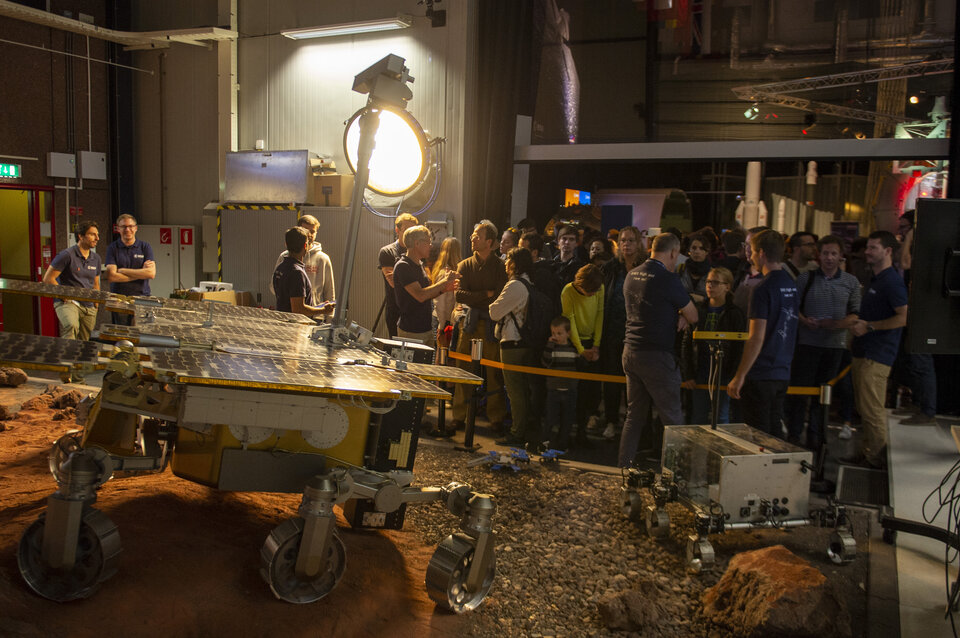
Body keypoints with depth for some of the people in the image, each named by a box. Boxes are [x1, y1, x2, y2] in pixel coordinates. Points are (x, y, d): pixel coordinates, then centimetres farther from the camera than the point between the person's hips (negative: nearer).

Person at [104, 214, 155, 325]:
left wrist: (123, 270, -6)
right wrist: (140, 273, -4)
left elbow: (151, 273, -4)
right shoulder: (112, 248, 6)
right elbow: (111, 276, -5)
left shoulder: (145, 247, 8)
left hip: (142, 297, 0)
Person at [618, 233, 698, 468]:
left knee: (635, 415, 15)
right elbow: (693, 317, -4)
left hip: (630, 351, 7)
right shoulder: (667, 279, -14)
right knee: (672, 418, 2)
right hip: (656, 355, -7)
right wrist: (682, 315, 17)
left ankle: (623, 466, 17)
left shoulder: (632, 275, 9)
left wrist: (677, 316, 6)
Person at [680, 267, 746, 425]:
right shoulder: (698, 310, 6)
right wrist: (688, 375, -1)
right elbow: (686, 344, 6)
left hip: (722, 377, -3)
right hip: (699, 375, 3)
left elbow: (738, 350, -4)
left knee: (721, 419, 3)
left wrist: (730, 378, -11)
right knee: (697, 419, 6)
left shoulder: (735, 314, -2)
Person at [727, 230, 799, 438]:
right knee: (775, 432, 16)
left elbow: (756, 338, -20)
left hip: (761, 374, -8)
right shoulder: (792, 285, 9)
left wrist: (740, 376, -15)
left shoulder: (763, 289, -16)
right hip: (783, 373, 8)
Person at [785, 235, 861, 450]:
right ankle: (793, 436, 9)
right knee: (799, 389, -2)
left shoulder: (851, 282, 7)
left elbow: (856, 313, 4)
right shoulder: (806, 278, 4)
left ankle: (815, 438, 20)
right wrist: (804, 321, -15)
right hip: (807, 342, -1)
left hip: (835, 344, 2)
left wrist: (840, 323, -14)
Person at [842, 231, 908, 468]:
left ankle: (877, 460, 0)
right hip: (864, 354, 10)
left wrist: (869, 327, -18)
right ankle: (865, 452, 23)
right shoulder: (875, 281, 19)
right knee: (865, 409, 15)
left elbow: (905, 317, -23)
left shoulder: (892, 282, -13)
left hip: (876, 357, -10)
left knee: (872, 411, -7)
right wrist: (857, 333, 22)